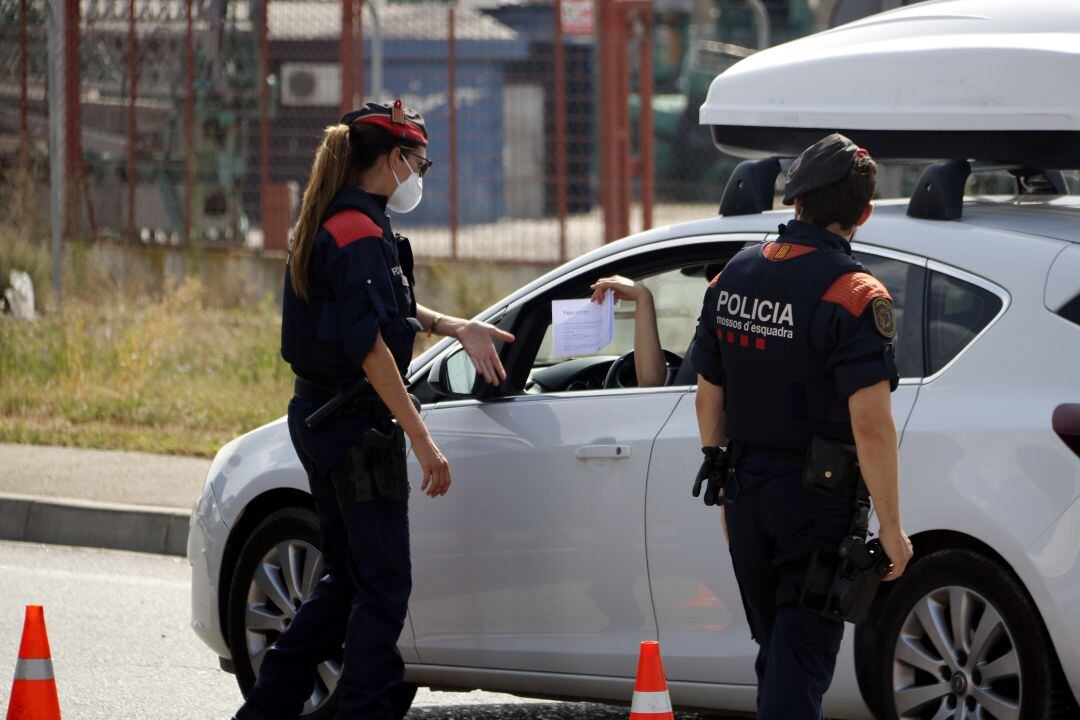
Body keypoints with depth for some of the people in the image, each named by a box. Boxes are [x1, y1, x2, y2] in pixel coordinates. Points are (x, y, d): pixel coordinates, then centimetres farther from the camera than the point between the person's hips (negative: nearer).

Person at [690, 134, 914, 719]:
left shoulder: (733, 277, 5)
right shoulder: (853, 295, -16)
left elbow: (709, 398, 11)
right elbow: (870, 423, -21)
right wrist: (891, 527, -16)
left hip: (747, 495, 6)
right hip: (817, 501, -6)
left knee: (777, 652, 18)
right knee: (802, 656, -3)